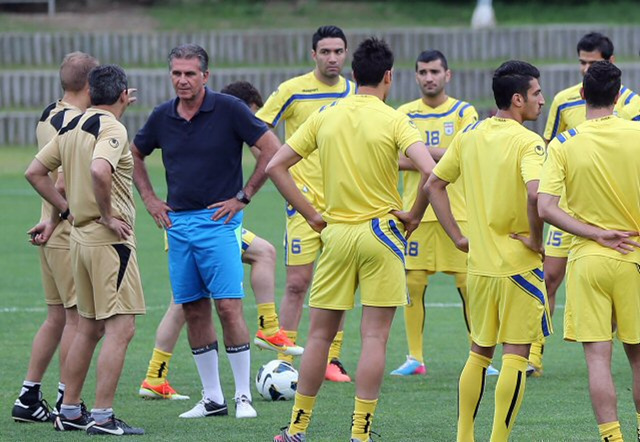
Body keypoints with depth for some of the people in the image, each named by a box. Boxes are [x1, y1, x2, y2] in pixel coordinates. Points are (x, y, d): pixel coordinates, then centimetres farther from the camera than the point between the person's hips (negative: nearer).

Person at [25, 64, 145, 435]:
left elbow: (35, 172, 15)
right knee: (121, 328, -6)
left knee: (89, 328, 17)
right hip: (110, 239, -9)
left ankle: (70, 411, 21)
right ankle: (102, 416, -9)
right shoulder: (112, 128, -13)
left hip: (80, 235, 9)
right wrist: (108, 215, -19)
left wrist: (68, 209, 13)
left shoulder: (72, 127, 11)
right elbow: (99, 170, -32)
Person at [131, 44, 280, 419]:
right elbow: (134, 155, 24)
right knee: (194, 310, 6)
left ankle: (244, 397, -4)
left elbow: (273, 149, -7)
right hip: (177, 222, 5)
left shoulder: (229, 109, -8)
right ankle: (213, 398, 12)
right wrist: (150, 199, 14)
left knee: (229, 306, -11)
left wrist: (243, 196, -6)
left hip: (219, 220, -5)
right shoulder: (162, 117, 7)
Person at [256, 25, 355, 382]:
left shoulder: (354, 93, 7)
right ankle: (285, 362, -1)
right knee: (297, 283, -6)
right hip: (306, 200, -4)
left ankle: (333, 359, 14)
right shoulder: (294, 91, -7)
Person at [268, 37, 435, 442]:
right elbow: (430, 170, -21)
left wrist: (311, 215, 7)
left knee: (320, 334, 12)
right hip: (381, 232, -3)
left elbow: (276, 166, 5)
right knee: (375, 337, 0)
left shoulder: (325, 117, 4)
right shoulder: (393, 120, -8)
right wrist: (415, 215, -6)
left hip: (336, 233, 3)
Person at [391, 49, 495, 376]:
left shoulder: (464, 112, 3)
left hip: (458, 211, -1)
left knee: (469, 284, -3)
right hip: (416, 211, 1)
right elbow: (396, 159, -3)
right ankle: (415, 358, 8)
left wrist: (424, 152, -12)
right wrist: (443, 159, -13)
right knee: (413, 284, -1)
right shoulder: (405, 114, 8)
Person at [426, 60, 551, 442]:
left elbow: (434, 185, 12)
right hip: (519, 264, -6)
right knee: (515, 355, 0)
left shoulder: (470, 135, 6)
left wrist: (458, 237, 13)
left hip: (479, 264, 6)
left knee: (480, 352, 18)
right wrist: (536, 241, -17)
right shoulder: (528, 143, -15)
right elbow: (535, 195, -32)